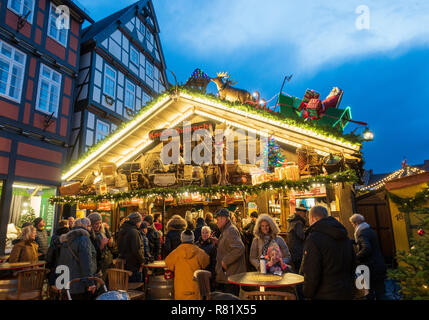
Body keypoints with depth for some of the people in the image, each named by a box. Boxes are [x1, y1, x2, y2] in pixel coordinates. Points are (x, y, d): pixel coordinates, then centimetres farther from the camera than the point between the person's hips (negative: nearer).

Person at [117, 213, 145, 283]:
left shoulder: (122, 230, 9)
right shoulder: (134, 232, -21)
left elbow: (119, 247, 19)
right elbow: (137, 250, -24)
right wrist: (142, 261, -12)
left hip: (124, 263, 9)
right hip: (134, 264, -9)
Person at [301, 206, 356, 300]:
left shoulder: (313, 239, -21)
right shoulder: (345, 238, 6)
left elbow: (311, 275, -22)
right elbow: (352, 267, 16)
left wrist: (307, 294, -6)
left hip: (325, 295, -7)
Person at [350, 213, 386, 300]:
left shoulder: (362, 233, -18)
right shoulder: (370, 230, 11)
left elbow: (366, 249, -31)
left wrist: (356, 257, -20)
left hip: (371, 268, -9)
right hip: (380, 266, 9)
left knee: (369, 293, 3)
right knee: (380, 292, 14)